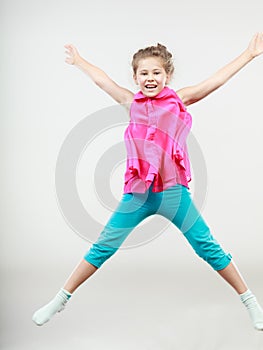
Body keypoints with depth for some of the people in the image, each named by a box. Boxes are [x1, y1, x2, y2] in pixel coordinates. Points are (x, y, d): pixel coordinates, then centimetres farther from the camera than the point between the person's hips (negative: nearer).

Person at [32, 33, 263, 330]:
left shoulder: (179, 100, 5)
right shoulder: (132, 103, 10)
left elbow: (215, 80, 1)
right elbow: (102, 80, 22)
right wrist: (78, 60, 35)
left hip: (173, 192, -1)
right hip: (137, 194, 2)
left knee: (208, 248, 2)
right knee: (102, 248, 4)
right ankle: (60, 300, 18)